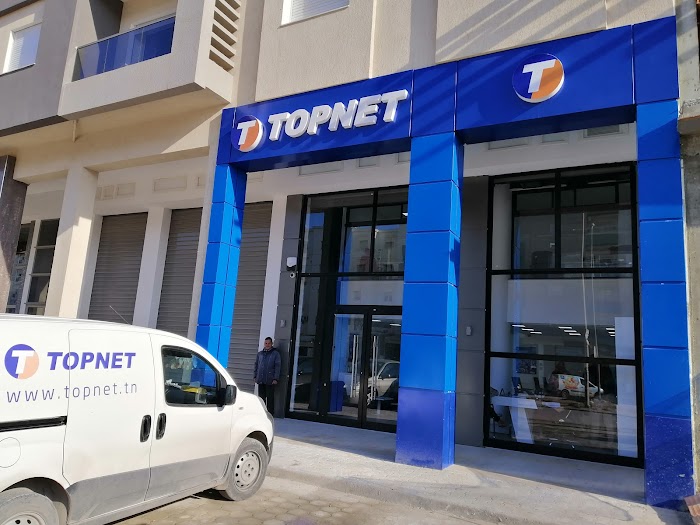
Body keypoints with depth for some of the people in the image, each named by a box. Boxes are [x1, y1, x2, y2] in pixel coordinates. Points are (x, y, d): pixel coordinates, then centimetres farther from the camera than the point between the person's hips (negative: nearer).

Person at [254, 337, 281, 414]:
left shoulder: (275, 354, 0)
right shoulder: (260, 353, 13)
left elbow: (278, 366, -4)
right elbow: (256, 365, 17)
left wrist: (275, 379, -11)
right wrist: (255, 376, 10)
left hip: (270, 380, -4)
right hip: (260, 380, 4)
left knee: (270, 398, -1)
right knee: (261, 397, 9)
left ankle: (270, 413, 6)